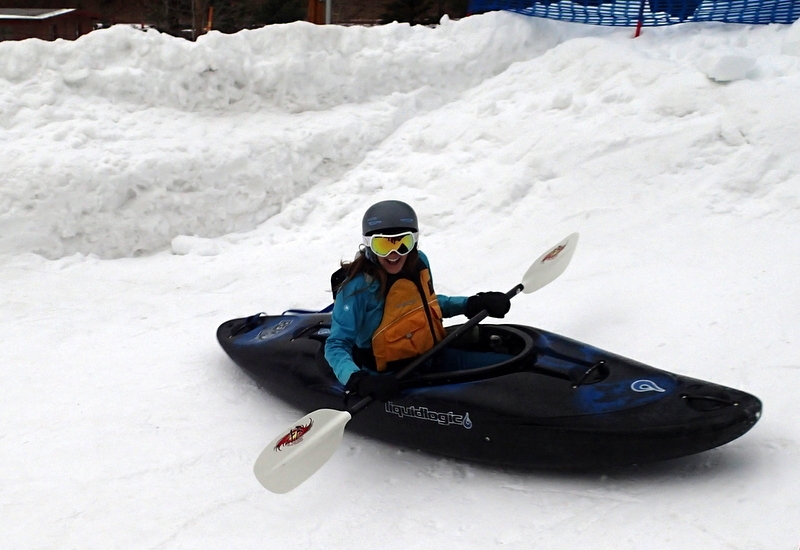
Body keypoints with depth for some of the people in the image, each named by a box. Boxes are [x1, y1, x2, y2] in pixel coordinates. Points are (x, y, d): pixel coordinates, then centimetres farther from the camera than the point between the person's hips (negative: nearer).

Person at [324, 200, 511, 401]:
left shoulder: (419, 262, 1)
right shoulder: (358, 287, -18)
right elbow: (336, 346, -17)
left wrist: (472, 305, 11)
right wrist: (357, 379, -35)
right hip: (392, 380, -7)